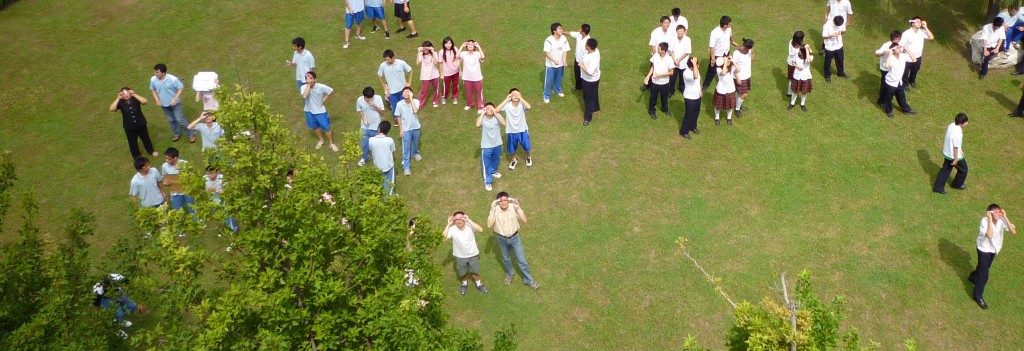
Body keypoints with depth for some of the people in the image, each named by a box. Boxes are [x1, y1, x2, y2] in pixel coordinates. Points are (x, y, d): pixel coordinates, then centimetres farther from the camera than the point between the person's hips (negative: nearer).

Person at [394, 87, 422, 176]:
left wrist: (411, 98, -32)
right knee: (406, 148, 3)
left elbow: (415, 111, -37)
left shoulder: (416, 101, -18)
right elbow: (398, 117, -8)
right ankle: (406, 167, 10)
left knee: (415, 143, 28)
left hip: (416, 127, 2)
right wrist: (400, 130, -6)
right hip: (406, 129, -2)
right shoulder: (400, 104, -18)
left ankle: (415, 153, 60)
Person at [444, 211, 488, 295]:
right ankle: (465, 284, 53)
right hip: (460, 256, 1)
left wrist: (469, 220, -39)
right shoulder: (452, 229, -22)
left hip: (473, 254, -1)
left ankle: (478, 284, 48)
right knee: (462, 273, 23)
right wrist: (448, 224, -36)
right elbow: (443, 238, -35)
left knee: (475, 271, 20)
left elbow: (480, 230, -38)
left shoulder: (469, 225, -22)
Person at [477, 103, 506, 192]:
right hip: (486, 146, -3)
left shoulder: (497, 116, -13)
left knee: (496, 160, 29)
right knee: (486, 164, 7)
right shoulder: (482, 118, -18)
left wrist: (495, 113, -29)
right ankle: (487, 181, 22)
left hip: (497, 144, 4)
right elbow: (478, 125, -40)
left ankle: (493, 171, 57)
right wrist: (482, 113, -31)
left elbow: (504, 124, -30)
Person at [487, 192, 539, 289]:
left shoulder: (513, 207, -18)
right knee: (505, 259, 24)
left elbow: (524, 220, -21)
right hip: (502, 239, 1)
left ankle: (528, 280, 23)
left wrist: (518, 207, -30)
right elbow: (489, 225, -28)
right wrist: (492, 210, -33)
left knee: (522, 260, 7)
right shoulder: (495, 210, -20)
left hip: (515, 237, 0)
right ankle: (509, 274, 51)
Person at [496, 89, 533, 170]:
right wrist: (506, 100, -29)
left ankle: (528, 157, 50)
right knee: (511, 149, 18)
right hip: (511, 132, 1)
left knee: (527, 147, 16)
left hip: (523, 130, 0)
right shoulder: (507, 105, -17)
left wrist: (520, 98, -33)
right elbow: (496, 110, -32)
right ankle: (514, 160, 49)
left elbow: (529, 107, -40)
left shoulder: (522, 104, -18)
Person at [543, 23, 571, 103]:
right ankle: (547, 96, 26)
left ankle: (558, 90, 52)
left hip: (560, 64, 4)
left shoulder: (564, 39, -11)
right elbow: (547, 53, -26)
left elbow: (565, 51, -8)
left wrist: (564, 61, -24)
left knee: (559, 79, 25)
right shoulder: (549, 40, -24)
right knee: (548, 81, 8)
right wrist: (554, 60, -40)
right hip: (550, 65, -4)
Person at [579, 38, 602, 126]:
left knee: (588, 98, 8)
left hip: (590, 81, -9)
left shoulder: (593, 58, -39)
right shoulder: (595, 50, -11)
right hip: (588, 79, 9)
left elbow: (590, 72, -40)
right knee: (593, 95, 32)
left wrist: (582, 66, -28)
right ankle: (595, 107, 56)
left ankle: (588, 117, 24)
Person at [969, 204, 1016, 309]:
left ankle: (973, 277, 59)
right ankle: (978, 296, 13)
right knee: (984, 274, -2)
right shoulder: (985, 220, -29)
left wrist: (1005, 217, -31)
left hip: (994, 248, 5)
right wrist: (990, 220, -41)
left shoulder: (1001, 220, -18)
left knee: (984, 267, 28)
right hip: (984, 248, -5)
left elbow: (1014, 231, -29)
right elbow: (989, 235, -42)